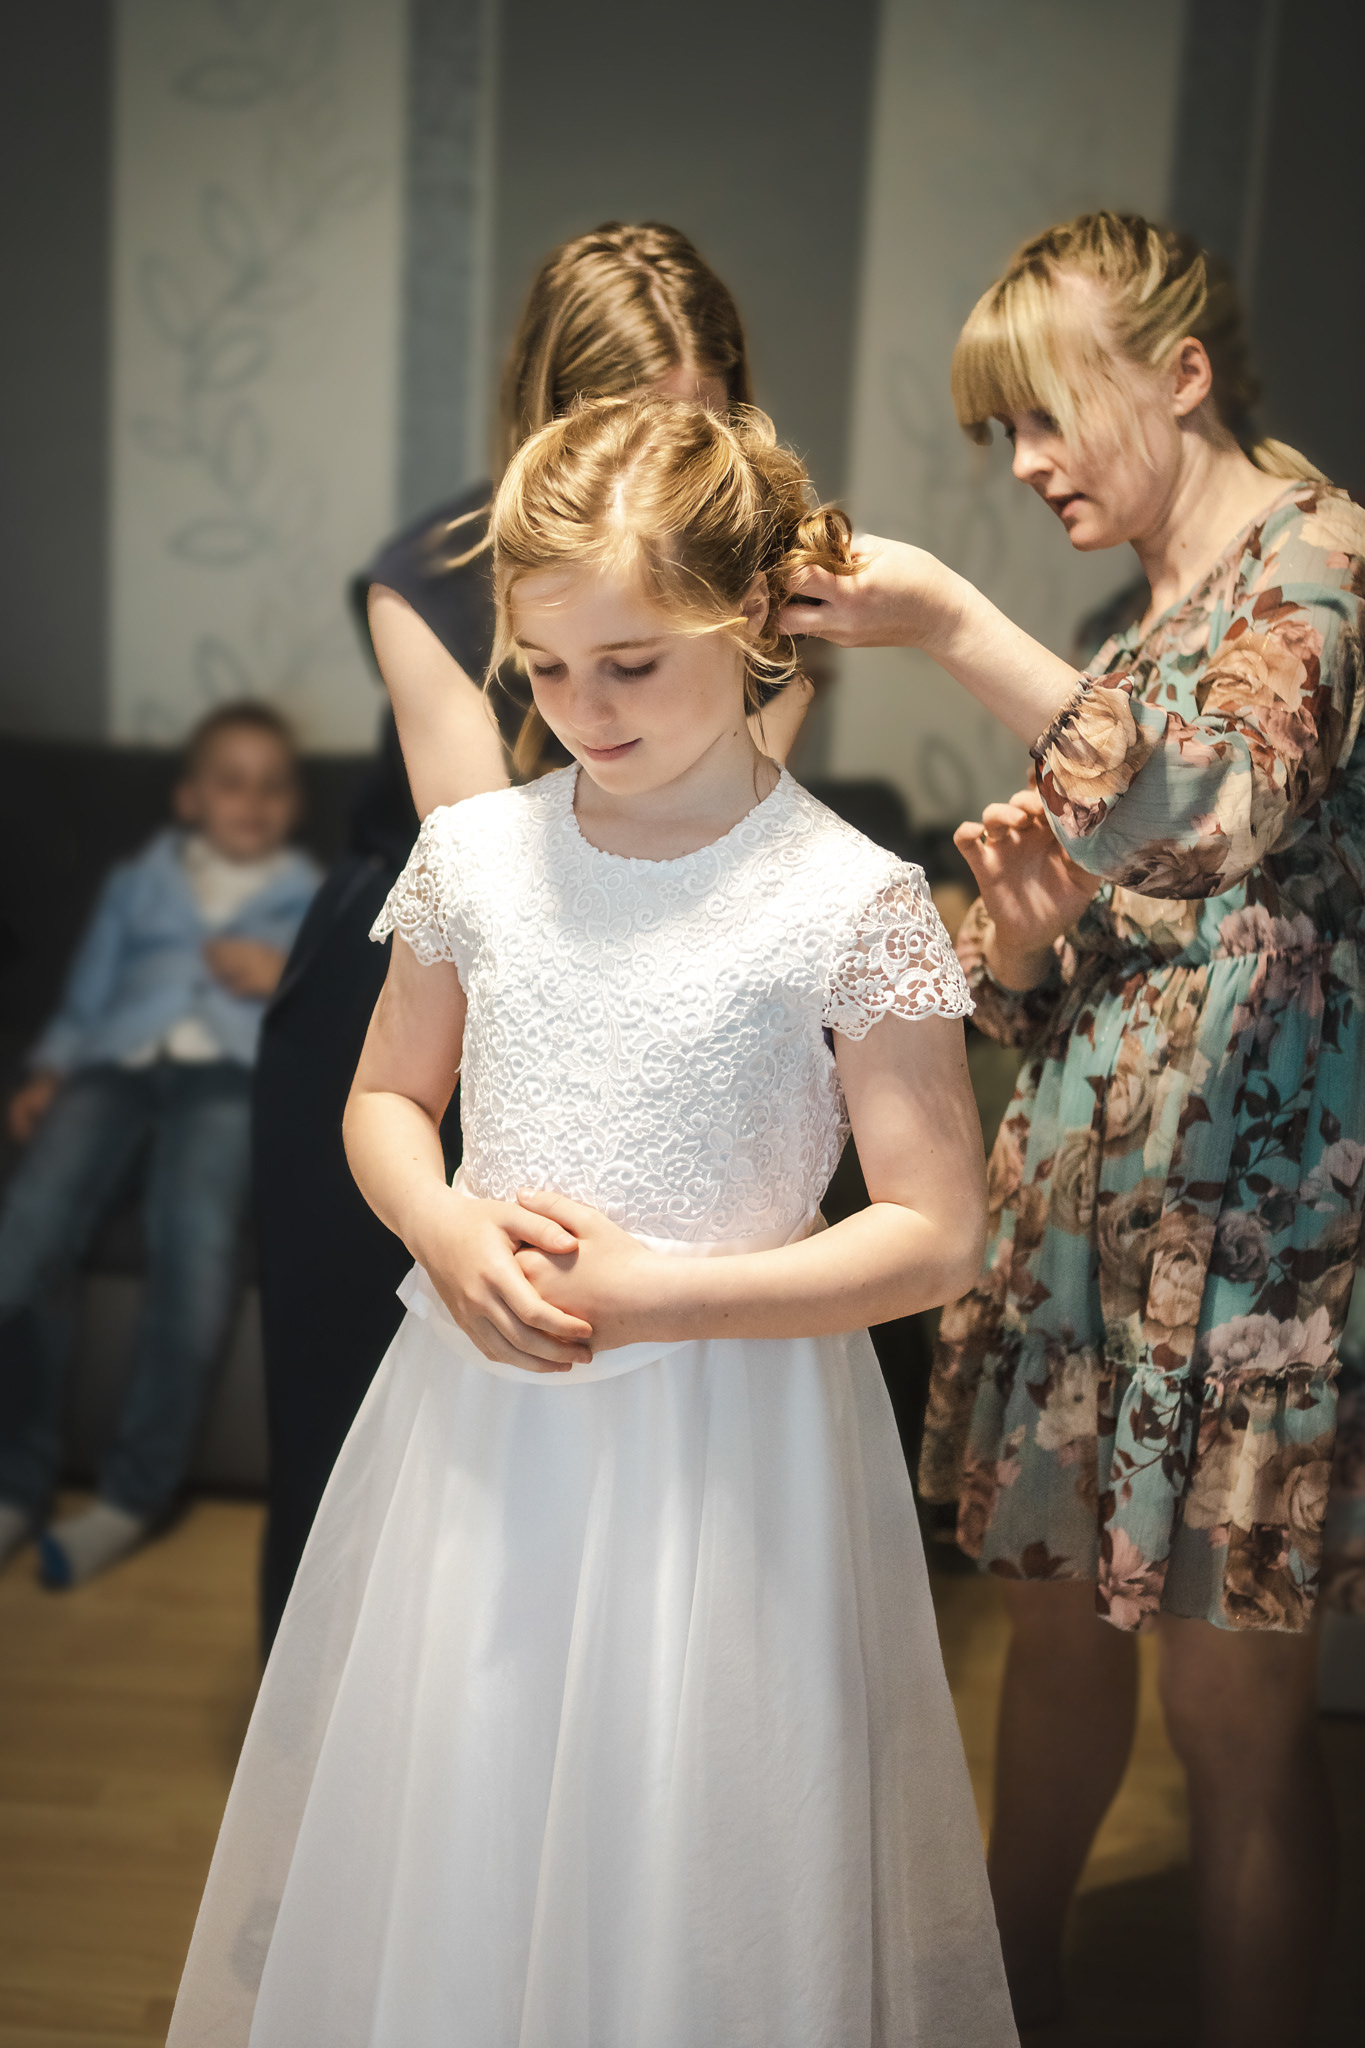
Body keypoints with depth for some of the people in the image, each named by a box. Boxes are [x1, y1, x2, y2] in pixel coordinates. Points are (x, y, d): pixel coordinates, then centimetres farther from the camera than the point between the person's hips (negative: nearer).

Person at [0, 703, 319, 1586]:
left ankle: (135, 1494, -20)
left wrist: (286, 979, 0)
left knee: (197, 1241, -33)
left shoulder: (313, 900, 27)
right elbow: (83, 1003, 22)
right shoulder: (138, 884, 31)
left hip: (231, 1072, -2)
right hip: (118, 1065, 2)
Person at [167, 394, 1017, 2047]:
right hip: (474, 1424, 4)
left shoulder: (847, 901, -13)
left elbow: (934, 1233, -11)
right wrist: (444, 1230, -10)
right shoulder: (474, 853, 0)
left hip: (720, 1452, -3)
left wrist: (658, 1294, -18)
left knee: (683, 1874, 11)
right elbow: (386, 1099, 12)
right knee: (440, 1847, 19)